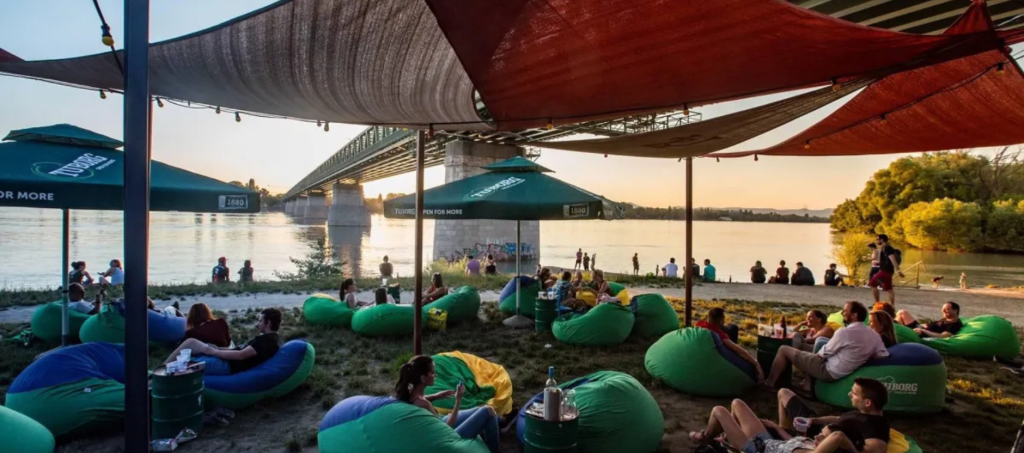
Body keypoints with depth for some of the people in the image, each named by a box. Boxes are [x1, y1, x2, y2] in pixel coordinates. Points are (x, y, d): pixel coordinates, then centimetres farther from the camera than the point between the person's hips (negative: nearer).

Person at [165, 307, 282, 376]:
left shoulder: (268, 340, -20)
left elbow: (241, 355, -26)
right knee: (191, 342, 10)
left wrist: (214, 352, -16)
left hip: (227, 365, -10)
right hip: (226, 359, 10)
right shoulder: (268, 338, 13)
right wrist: (218, 348, 9)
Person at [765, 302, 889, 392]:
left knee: (784, 350, 3)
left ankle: (769, 383, 13)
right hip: (844, 372, 8)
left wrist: (816, 353, 7)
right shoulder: (874, 335, -5)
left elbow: (824, 353, -15)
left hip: (828, 371, -8)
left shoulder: (844, 332, -25)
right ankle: (808, 385, 25)